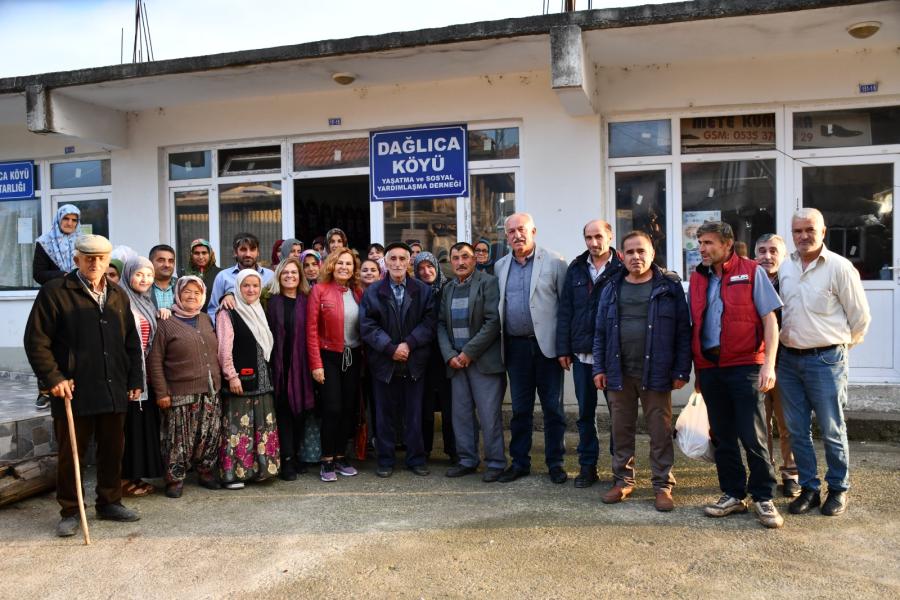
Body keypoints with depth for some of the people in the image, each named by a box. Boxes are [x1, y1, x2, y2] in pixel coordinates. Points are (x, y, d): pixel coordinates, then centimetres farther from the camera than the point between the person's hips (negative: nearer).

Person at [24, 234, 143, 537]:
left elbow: (132, 343, 16)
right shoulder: (55, 292, -4)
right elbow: (36, 341, -6)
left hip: (114, 392, 5)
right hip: (74, 392, -4)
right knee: (71, 455, 6)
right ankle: (69, 512, 20)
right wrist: (53, 378, -12)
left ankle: (110, 503, 28)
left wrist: (135, 381, 11)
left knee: (113, 452, 13)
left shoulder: (118, 296, 12)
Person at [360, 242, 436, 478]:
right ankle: (385, 460, 17)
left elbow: (428, 323, -2)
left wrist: (408, 344, -14)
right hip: (384, 361, 0)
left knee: (414, 413, 7)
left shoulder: (423, 290, 5)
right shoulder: (373, 292, 4)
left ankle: (416, 459, 18)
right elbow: (367, 326, -3)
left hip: (414, 361, 0)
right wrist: (391, 348, -13)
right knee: (385, 413, 6)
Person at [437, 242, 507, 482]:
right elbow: (441, 324, 12)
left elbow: (493, 322, -13)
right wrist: (450, 355, -3)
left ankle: (495, 463, 9)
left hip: (484, 360, -6)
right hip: (456, 361, 6)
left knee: (489, 414, -3)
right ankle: (467, 460, 21)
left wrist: (469, 352, -13)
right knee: (461, 413, 9)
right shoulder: (449, 288, 14)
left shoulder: (488, 282, -5)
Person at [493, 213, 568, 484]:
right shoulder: (500, 266, 10)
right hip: (516, 346, 3)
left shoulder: (554, 262, -3)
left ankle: (555, 462, 17)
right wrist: (501, 344, 6)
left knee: (553, 407, 5)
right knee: (520, 408, 11)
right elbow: (497, 305, 12)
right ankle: (519, 462, 21)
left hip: (546, 344, -3)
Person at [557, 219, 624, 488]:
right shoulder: (575, 269, 9)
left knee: (618, 411, 6)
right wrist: (563, 348, 3)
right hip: (582, 353, 4)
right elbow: (565, 311, 8)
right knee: (585, 412, 11)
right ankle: (587, 466, 21)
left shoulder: (622, 269, -4)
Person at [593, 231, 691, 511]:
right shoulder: (612, 289, 9)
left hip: (656, 373, -3)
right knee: (621, 430, 11)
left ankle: (663, 485, 16)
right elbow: (601, 331, 11)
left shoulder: (669, 286, -1)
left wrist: (682, 371, -7)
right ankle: (623, 480, 24)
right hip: (619, 373, 3)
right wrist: (599, 368, 4)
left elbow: (683, 331, -3)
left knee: (661, 432, 3)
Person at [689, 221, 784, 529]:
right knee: (722, 436, 11)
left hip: (744, 366, -5)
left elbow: (770, 320, -3)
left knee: (753, 436, -3)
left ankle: (763, 498, 11)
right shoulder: (697, 278, 11)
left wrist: (769, 364, -12)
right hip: (710, 367, 5)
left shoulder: (751, 272, -1)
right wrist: (697, 370, 13)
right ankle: (733, 495, 21)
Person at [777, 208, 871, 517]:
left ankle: (838, 490, 21)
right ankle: (809, 488, 23)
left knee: (832, 430, 4)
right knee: (797, 431, 10)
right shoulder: (785, 268, 7)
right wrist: (789, 340, 13)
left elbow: (860, 316, -3)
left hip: (826, 359, -5)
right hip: (789, 359, 5)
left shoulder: (839, 267, -9)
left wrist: (842, 344, 7)